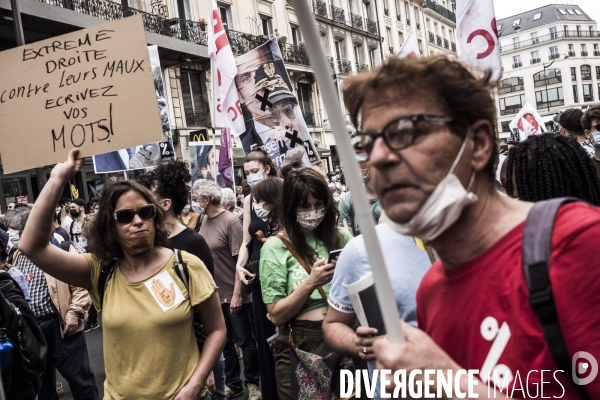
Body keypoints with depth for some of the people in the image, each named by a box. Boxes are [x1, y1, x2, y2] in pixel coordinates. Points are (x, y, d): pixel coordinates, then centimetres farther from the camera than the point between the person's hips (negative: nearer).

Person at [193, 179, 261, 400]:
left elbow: (241, 260, -15)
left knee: (245, 340, 9)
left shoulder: (231, 222, -14)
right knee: (223, 341, 16)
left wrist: (237, 294, -17)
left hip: (232, 294, -6)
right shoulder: (204, 221, 3)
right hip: (213, 293, 6)